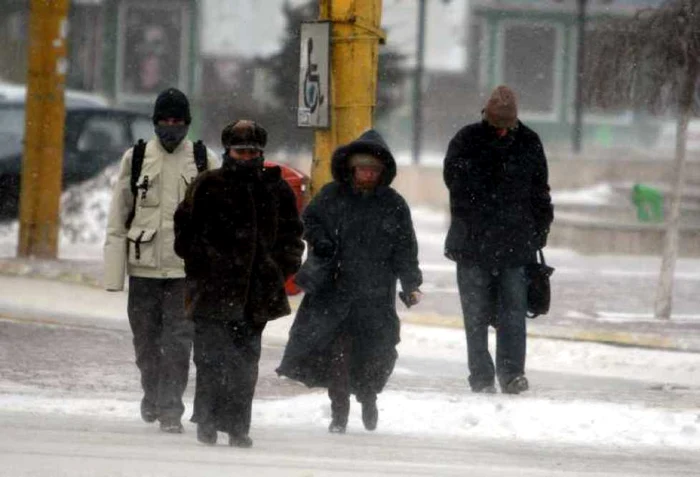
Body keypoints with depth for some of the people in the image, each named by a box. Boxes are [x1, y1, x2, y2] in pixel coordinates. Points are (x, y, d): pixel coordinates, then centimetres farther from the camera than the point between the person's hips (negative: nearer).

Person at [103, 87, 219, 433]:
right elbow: (118, 218, 8)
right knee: (145, 339, 11)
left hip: (186, 268, -2)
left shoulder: (204, 161, 4)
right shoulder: (136, 159, 7)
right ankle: (152, 394, 32)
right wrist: (113, 270, 2)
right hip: (143, 266, 2)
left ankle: (170, 408, -8)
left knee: (178, 341, -9)